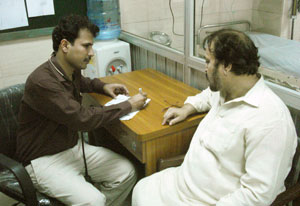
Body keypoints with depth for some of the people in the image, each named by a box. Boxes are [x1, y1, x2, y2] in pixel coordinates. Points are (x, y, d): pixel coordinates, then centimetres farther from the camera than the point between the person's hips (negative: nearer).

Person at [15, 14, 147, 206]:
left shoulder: (73, 69, 1)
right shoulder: (41, 81, -26)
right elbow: (83, 118, -28)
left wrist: (103, 86, 8)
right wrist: (129, 105, -18)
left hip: (74, 146, 8)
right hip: (45, 159, -8)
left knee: (127, 172, -6)